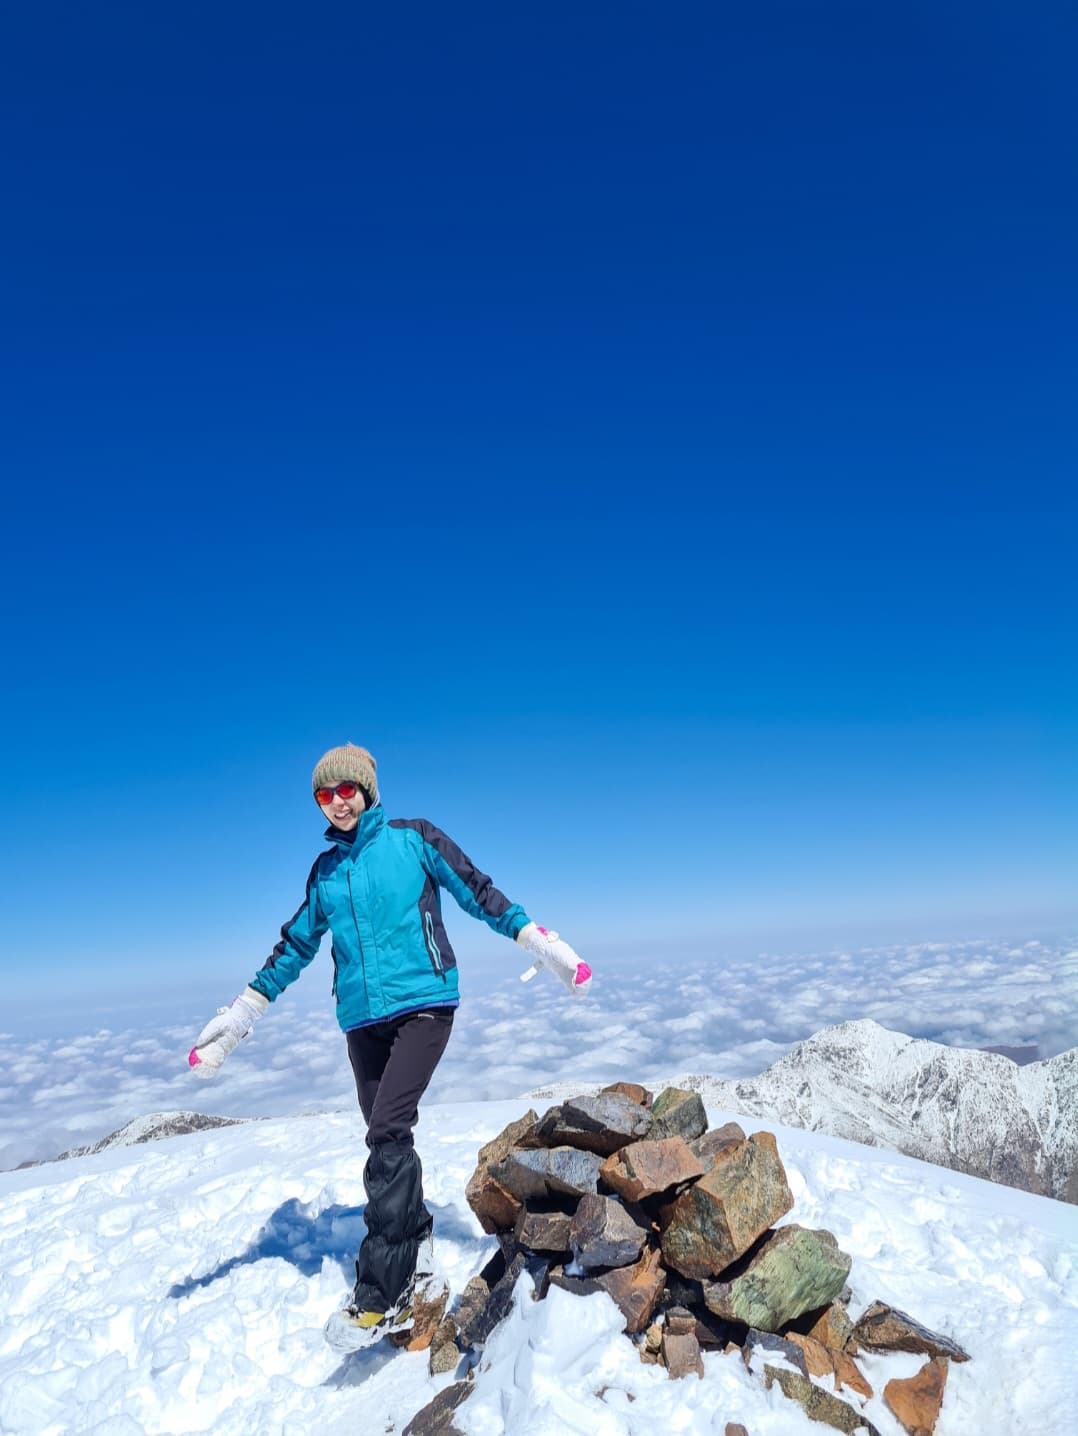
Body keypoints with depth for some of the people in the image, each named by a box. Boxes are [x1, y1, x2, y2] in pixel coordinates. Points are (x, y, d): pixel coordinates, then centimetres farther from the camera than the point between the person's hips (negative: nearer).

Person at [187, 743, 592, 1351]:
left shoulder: (415, 838, 0)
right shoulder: (326, 869, 12)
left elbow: (478, 892, 1)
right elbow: (296, 945, 19)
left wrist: (538, 941, -7)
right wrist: (242, 1012, 19)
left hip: (423, 1005, -5)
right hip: (362, 1020, 5)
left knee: (388, 1133, -15)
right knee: (387, 1140, 9)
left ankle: (381, 1294, -8)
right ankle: (416, 1251, 28)